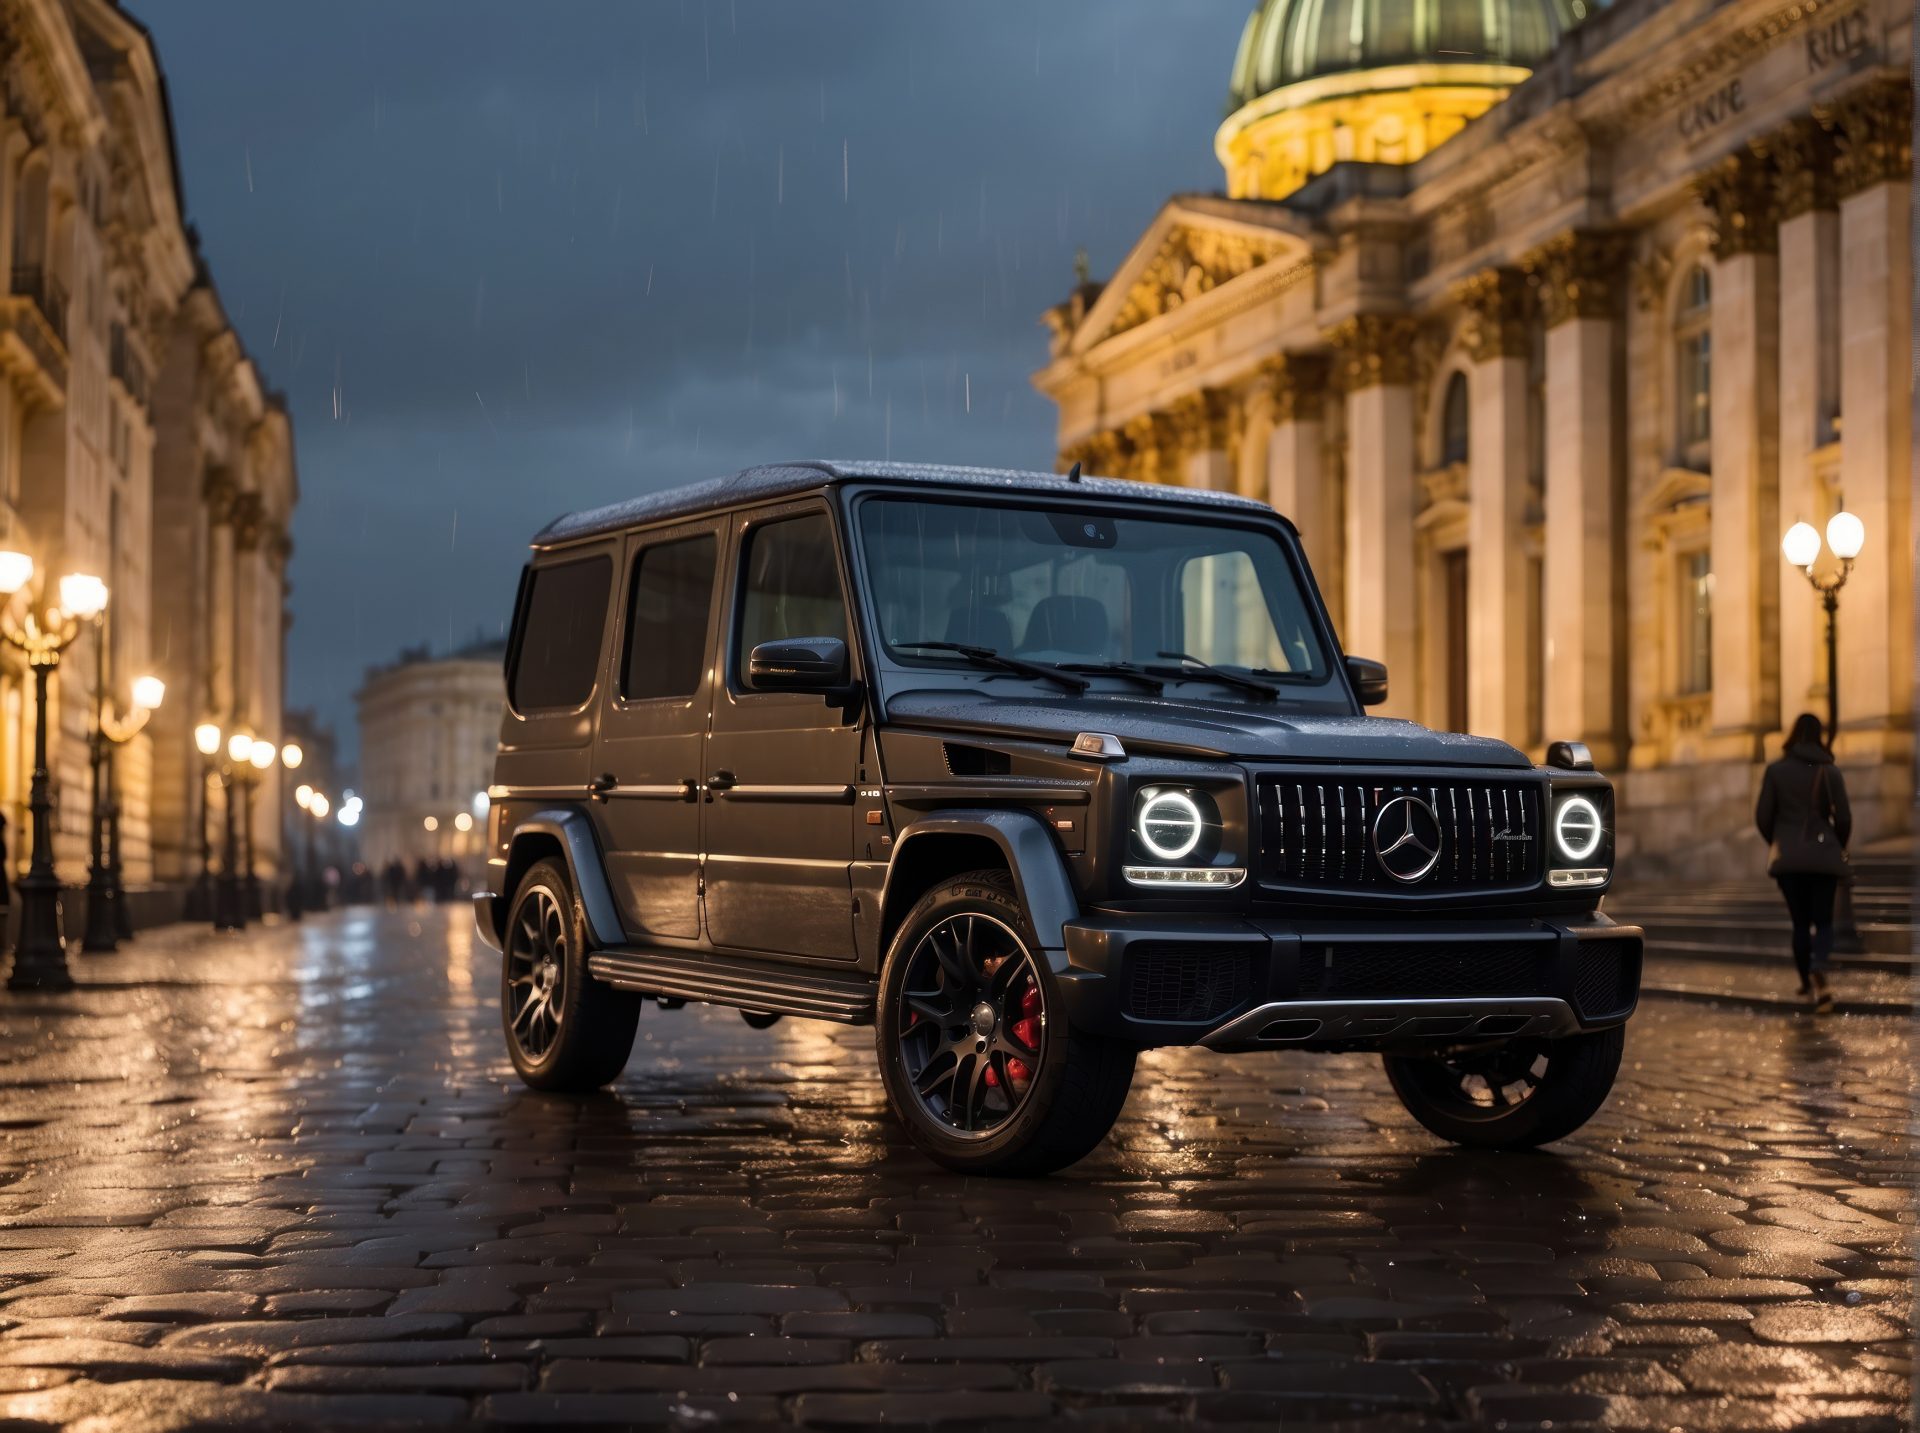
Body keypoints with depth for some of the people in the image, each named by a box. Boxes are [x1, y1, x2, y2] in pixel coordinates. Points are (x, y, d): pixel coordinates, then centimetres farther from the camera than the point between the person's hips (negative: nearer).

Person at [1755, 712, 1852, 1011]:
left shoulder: (1776, 770, -2)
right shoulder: (1830, 771, -2)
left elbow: (1762, 816, -2)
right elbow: (1844, 818, -3)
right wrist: (1838, 848, 16)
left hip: (1788, 858, 1)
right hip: (1824, 857, -1)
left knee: (1800, 922, 13)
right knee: (1823, 921, 4)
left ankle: (1807, 982, 15)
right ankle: (1818, 967, -24)